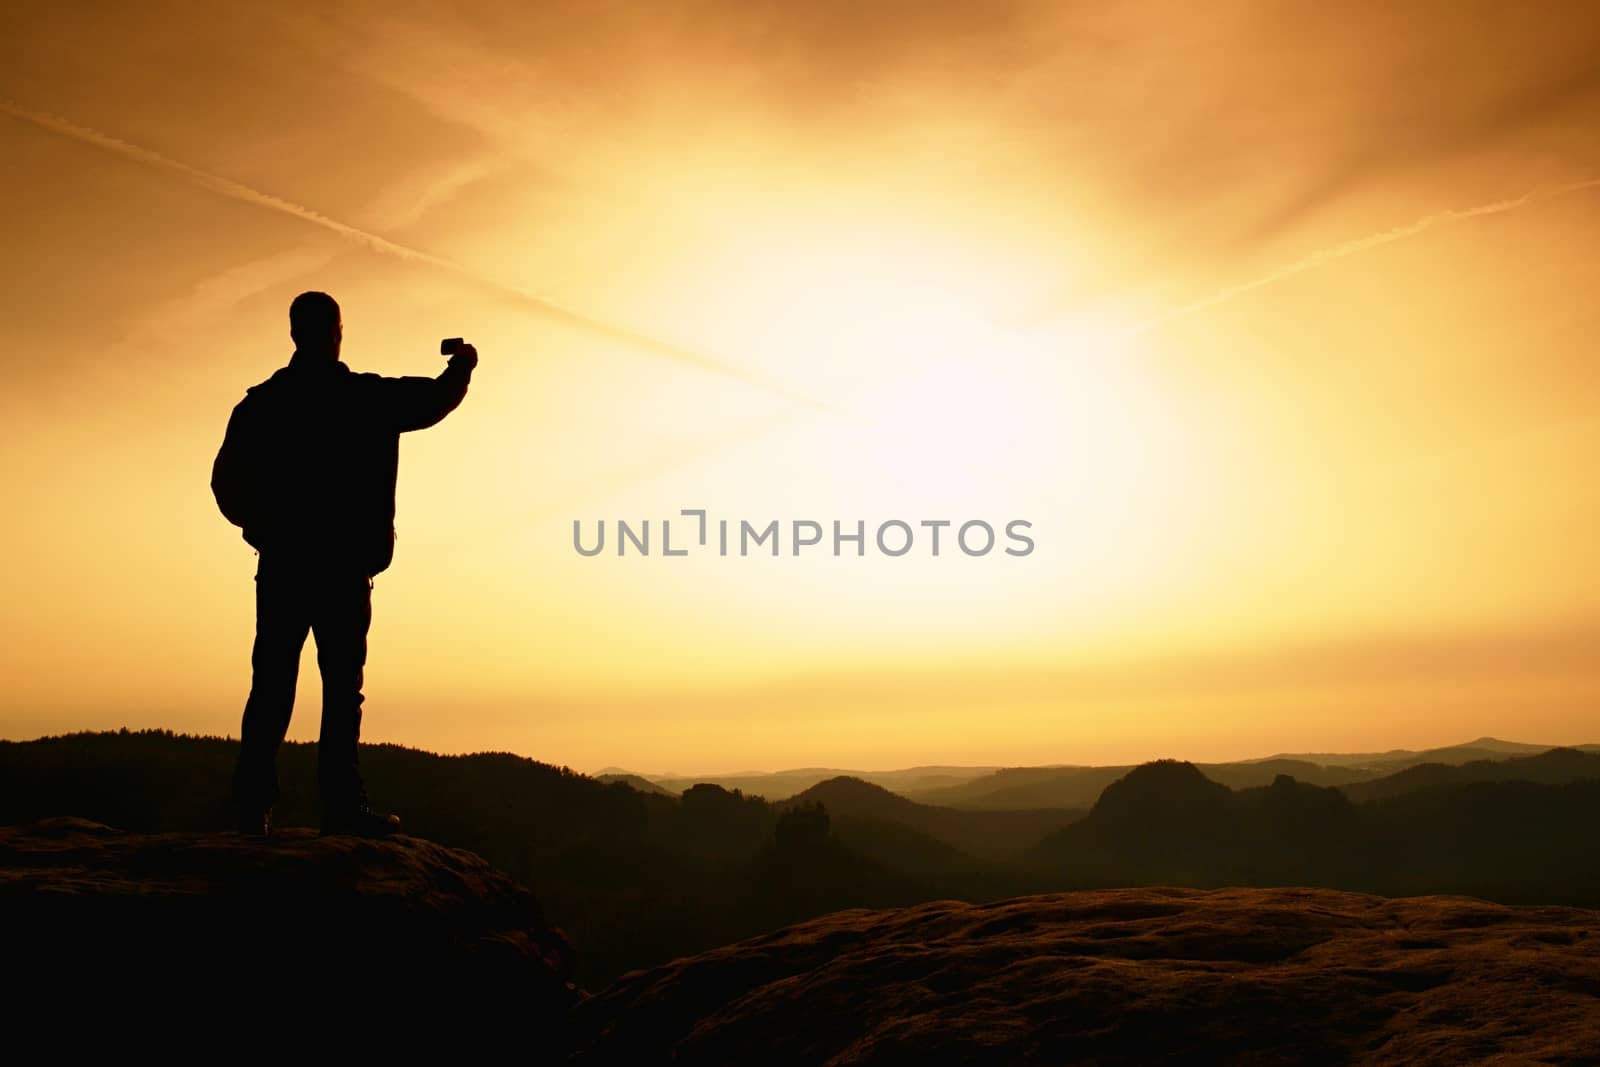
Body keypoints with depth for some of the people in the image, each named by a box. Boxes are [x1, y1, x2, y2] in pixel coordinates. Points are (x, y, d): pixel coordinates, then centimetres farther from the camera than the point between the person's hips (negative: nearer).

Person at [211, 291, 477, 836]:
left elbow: (226, 480, 4)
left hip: (280, 566, 4)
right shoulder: (366, 398, -4)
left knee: (272, 685, 7)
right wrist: (462, 366, 28)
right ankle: (342, 805, -3)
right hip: (342, 567, -4)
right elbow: (437, 399, 8)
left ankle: (253, 806, 7)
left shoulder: (260, 403, 5)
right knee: (342, 684, -1)